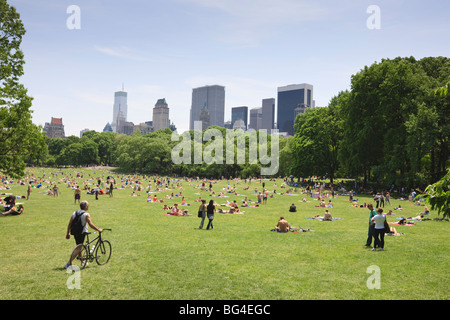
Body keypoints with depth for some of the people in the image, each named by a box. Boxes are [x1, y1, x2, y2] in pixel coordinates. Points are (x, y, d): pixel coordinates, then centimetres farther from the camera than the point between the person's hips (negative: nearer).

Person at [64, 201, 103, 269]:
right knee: (78, 249, -2)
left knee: (79, 246, 22)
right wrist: (98, 229, -10)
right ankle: (68, 263, -10)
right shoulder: (86, 215, -11)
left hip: (75, 233, 7)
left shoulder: (74, 213, 7)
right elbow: (91, 224, -18)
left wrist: (68, 233, 16)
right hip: (82, 233, -7)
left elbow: (69, 224, 8)